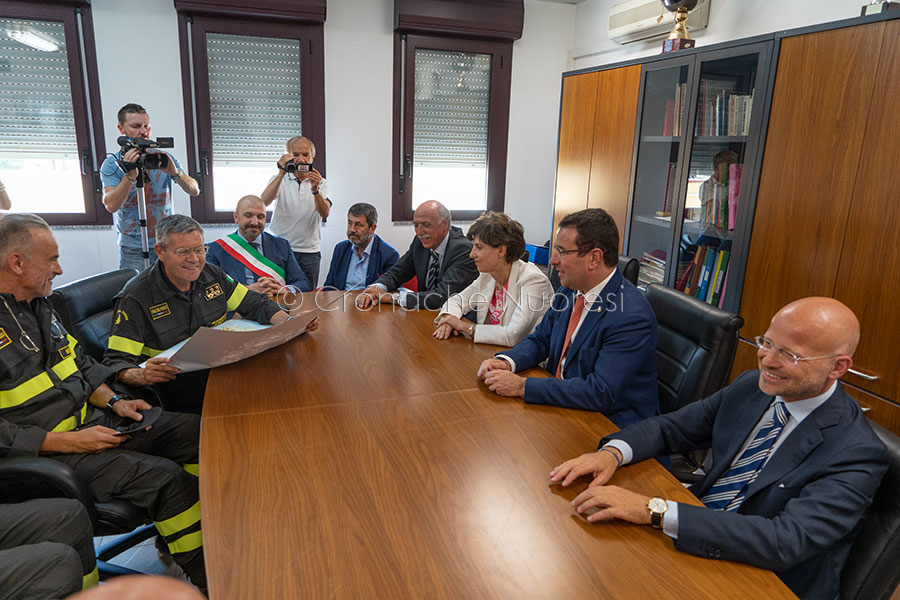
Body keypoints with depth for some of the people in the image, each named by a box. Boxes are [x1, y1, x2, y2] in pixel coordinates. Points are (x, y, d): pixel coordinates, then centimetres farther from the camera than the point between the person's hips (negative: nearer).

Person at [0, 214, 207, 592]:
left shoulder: (38, 306, 10)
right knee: (165, 477, -24)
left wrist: (113, 401, 4)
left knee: (197, 431, -4)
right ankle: (209, 581, -6)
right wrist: (68, 442, -21)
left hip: (92, 420, 9)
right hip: (46, 451, -9)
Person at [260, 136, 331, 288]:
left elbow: (325, 213, -11)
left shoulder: (322, 184, 6)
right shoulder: (279, 179, 7)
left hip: (309, 252, 1)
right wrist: (281, 173, -21)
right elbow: (263, 202, -13)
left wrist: (315, 189, -28)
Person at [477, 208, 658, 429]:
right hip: (561, 402, 7)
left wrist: (523, 386, -27)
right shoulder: (569, 291, 2)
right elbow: (540, 340, 12)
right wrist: (506, 362, -10)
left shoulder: (632, 317, -25)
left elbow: (600, 392, -28)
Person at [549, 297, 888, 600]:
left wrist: (656, 511, -36)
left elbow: (785, 542, -31)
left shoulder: (856, 453, -21)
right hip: (689, 543, 6)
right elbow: (671, 428, 3)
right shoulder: (750, 386, -1)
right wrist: (612, 452, -19)